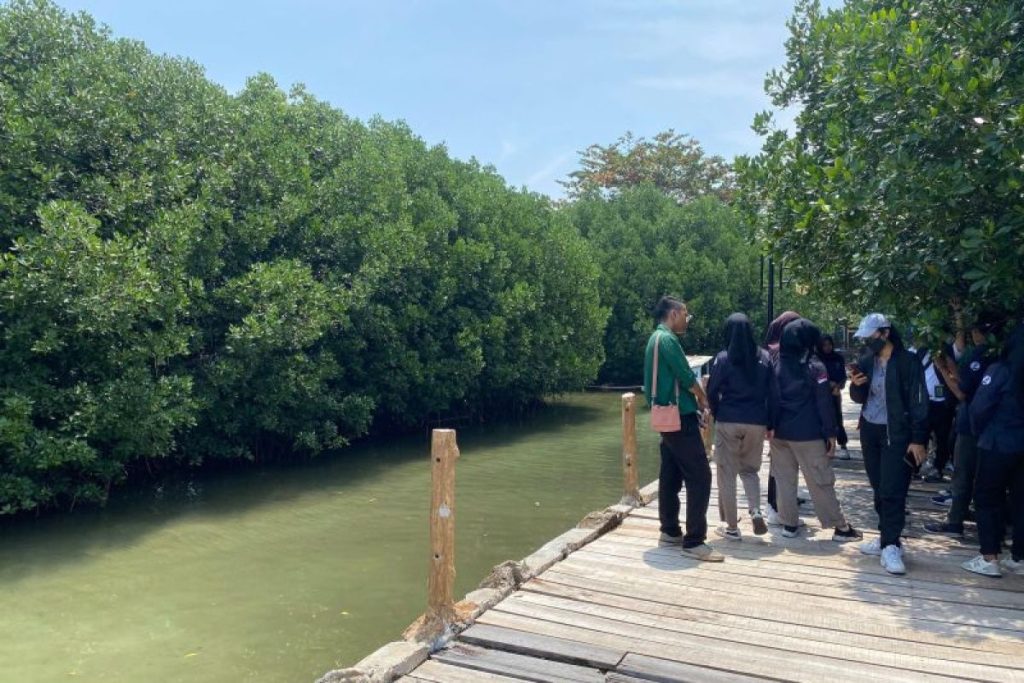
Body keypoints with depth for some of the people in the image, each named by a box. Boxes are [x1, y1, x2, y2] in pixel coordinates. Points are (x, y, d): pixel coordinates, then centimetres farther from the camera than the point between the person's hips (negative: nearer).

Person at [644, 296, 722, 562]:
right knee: (700, 476, -8)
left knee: (671, 476, 14)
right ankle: (694, 542, -6)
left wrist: (694, 400, 12)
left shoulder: (656, 339, 16)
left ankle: (670, 531, 23)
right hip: (679, 418, -10)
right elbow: (686, 377, -16)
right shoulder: (667, 339, -15)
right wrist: (703, 398, 3)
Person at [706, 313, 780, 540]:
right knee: (750, 469, 20)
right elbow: (773, 393, 2)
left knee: (727, 473, 7)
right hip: (757, 423, 3)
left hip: (728, 422, -3)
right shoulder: (764, 357, 1)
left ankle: (732, 527, 10)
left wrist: (717, 414, 13)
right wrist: (771, 424, 10)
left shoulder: (723, 358, -8)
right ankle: (755, 511, -2)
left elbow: (712, 392, -5)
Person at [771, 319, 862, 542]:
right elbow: (825, 403, -9)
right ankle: (840, 527, 10)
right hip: (807, 434, -4)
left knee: (785, 479, 10)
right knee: (821, 481, 2)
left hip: (779, 432, 4)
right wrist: (831, 433, -3)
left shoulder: (776, 365, 3)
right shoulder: (815, 367, -9)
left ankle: (789, 524, 15)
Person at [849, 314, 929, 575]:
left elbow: (918, 402, -10)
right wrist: (855, 385, -12)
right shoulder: (866, 361, 5)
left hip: (897, 433, -5)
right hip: (869, 431, 6)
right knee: (879, 487, 10)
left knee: (892, 490, -7)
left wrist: (918, 439, -14)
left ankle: (890, 546, -4)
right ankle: (887, 536, 21)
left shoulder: (908, 361, -10)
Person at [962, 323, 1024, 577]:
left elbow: (980, 406, -15)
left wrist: (978, 432, 3)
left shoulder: (1001, 370, -13)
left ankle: (989, 558, 4)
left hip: (998, 443, -5)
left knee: (987, 499, 5)